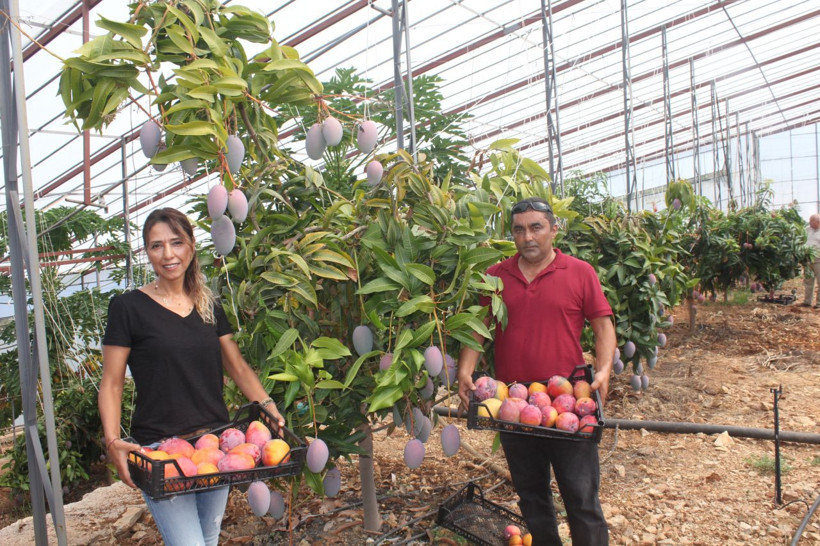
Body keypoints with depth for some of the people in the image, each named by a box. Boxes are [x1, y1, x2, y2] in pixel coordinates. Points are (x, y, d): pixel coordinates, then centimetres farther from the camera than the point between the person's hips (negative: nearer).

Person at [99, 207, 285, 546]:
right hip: (159, 448, -5)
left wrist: (268, 407, -5)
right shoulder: (128, 307, -5)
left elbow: (238, 368, 10)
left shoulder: (209, 306, 8)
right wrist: (112, 441, -18)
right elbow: (111, 383, -4)